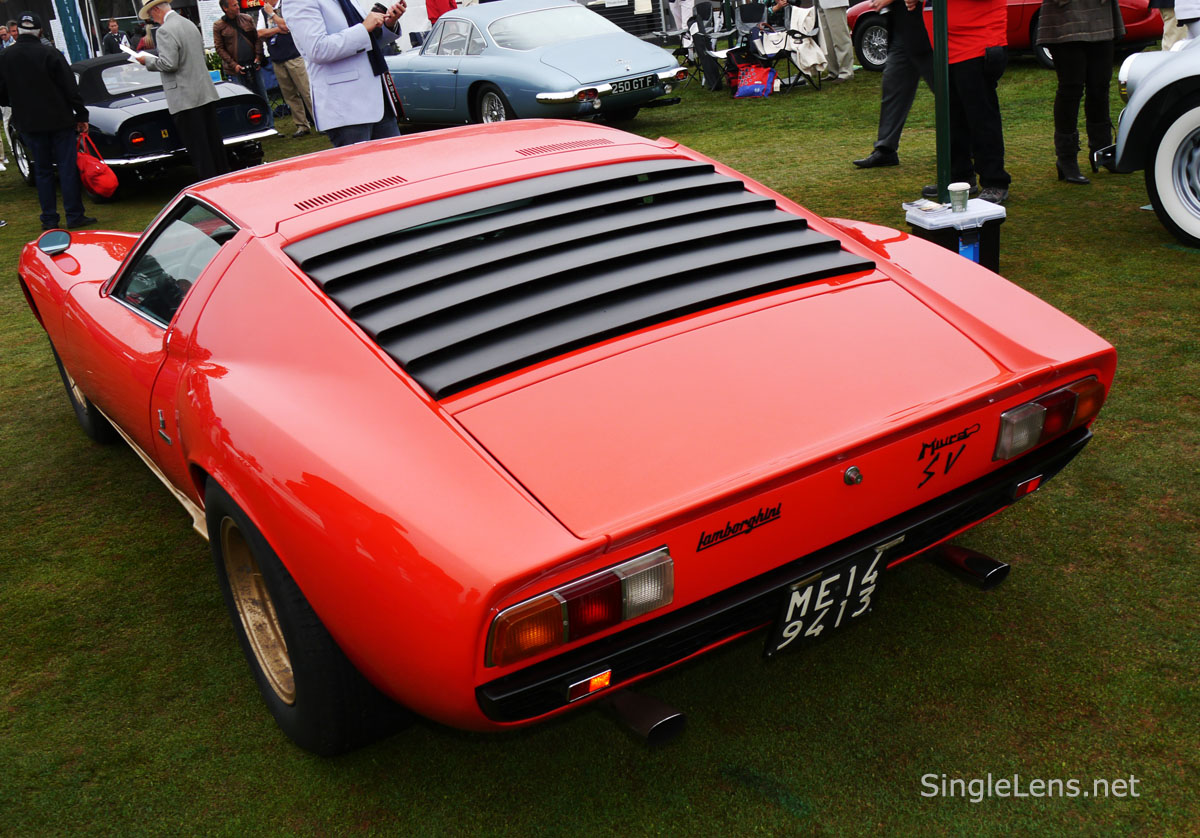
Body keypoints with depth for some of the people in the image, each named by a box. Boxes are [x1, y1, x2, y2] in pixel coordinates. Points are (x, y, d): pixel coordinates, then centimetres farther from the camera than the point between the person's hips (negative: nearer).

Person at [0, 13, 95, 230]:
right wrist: (81, 115, -3)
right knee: (67, 167, 2)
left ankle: (49, 219, 11)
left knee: (42, 171, 10)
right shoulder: (50, 54, -10)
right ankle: (74, 216, 1)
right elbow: (71, 88, -10)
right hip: (59, 120, -3)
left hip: (28, 124, 3)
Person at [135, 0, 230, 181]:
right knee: (213, 140, 13)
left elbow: (169, 64, -21)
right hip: (206, 92, 8)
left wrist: (148, 61, -4)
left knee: (197, 147, -3)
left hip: (186, 98, -8)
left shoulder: (165, 31, -14)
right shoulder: (190, 24, 13)